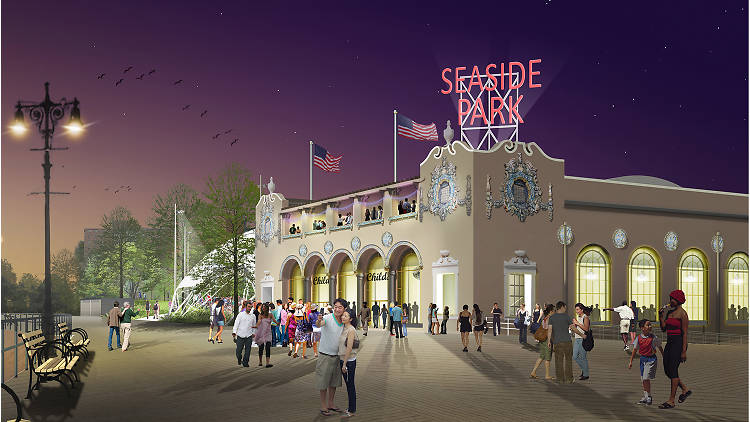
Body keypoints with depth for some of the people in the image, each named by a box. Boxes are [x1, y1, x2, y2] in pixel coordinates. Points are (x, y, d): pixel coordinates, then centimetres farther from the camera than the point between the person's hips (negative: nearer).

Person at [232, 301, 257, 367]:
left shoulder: (253, 316, 10)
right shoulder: (240, 314, 2)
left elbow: (254, 325, 18)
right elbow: (236, 323, -2)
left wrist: (253, 333, 6)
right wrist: (234, 332, -12)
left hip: (249, 336, 2)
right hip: (240, 335, -2)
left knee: (248, 350, -3)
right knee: (238, 350, 1)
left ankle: (245, 362, 8)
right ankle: (239, 359, 29)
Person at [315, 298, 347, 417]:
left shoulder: (344, 322, 2)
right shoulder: (328, 318, -16)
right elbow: (320, 324, -39)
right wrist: (319, 321, -62)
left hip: (337, 356, 6)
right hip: (325, 356, -6)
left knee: (334, 382, 15)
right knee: (323, 382, 1)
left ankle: (330, 404, 28)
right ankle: (323, 406, 11)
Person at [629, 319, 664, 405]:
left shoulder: (653, 338, -8)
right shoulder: (638, 338, -1)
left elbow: (660, 348, 5)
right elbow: (634, 350, 6)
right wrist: (631, 362, 6)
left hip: (651, 359, -4)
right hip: (643, 359, 4)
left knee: (646, 378, -12)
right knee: (643, 379, 10)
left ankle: (649, 397, 1)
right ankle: (645, 397, 22)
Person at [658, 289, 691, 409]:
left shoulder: (682, 313, -10)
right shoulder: (669, 311, 13)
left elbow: (685, 333, -13)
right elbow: (663, 328, 15)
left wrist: (684, 351, -17)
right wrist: (661, 316, 1)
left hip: (678, 343, -8)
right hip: (669, 342, 9)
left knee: (673, 370, -7)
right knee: (667, 371, 8)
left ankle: (671, 401, -2)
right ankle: (685, 389, 26)